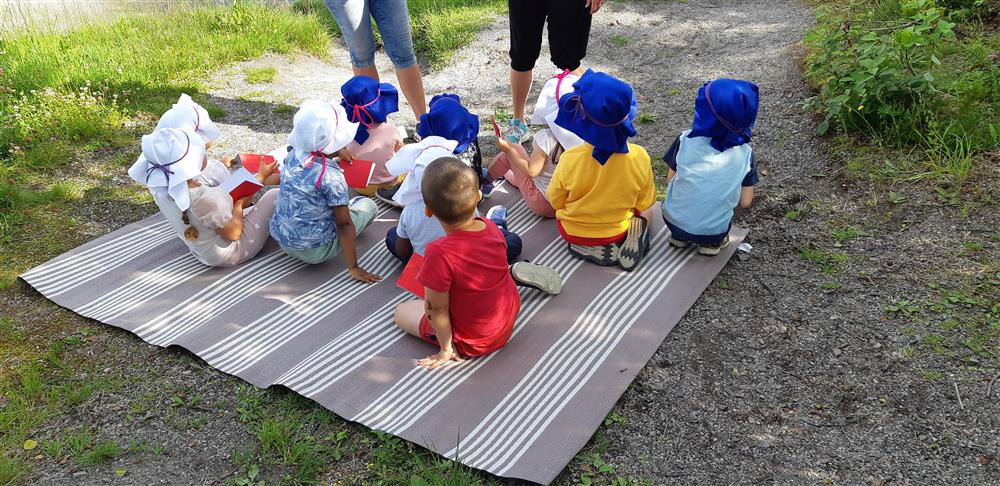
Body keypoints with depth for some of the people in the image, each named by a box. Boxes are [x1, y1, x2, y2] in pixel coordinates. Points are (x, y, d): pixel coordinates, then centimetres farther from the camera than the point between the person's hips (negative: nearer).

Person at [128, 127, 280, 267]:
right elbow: (234, 234, -26)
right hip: (233, 251, -8)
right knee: (274, 196, 1)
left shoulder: (161, 187, -17)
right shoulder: (203, 199, -41)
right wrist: (239, 205, -7)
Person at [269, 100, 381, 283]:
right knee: (368, 205, 4)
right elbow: (344, 224, -21)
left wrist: (336, 155, 25)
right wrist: (353, 267, -16)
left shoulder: (293, 155, -5)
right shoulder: (331, 177, -24)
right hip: (314, 251, -7)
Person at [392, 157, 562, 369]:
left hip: (472, 342, -6)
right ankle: (515, 273, 19)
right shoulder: (491, 228, -16)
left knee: (402, 311, 13)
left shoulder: (439, 254, -35)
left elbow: (436, 310, -23)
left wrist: (446, 349, -9)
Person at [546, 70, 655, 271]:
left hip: (574, 232, -1)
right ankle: (631, 235, 0)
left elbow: (555, 201, -11)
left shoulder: (570, 160, -30)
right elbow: (645, 205, -9)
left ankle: (588, 248, 5)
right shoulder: (639, 157, -24)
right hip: (619, 230, 1)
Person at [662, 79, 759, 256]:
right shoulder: (744, 153, -11)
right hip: (713, 231, 0)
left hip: (674, 222, 0)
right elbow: (745, 202, -5)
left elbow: (671, 180, -1)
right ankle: (712, 242, 12)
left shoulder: (685, 141, -13)